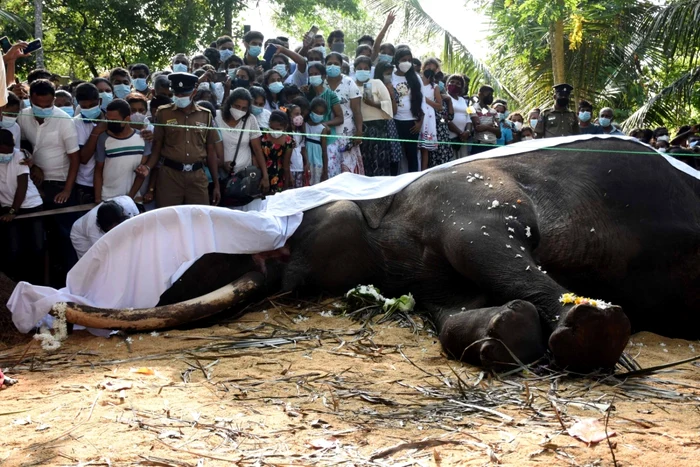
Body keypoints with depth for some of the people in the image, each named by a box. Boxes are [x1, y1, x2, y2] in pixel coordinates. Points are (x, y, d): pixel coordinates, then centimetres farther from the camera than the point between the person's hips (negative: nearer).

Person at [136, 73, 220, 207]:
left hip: (197, 176, 1)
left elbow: (211, 150, 10)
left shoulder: (205, 115, 6)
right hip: (169, 174, -1)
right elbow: (157, 147, 6)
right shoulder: (164, 113, 2)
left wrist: (216, 184, 9)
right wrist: (148, 166, -14)